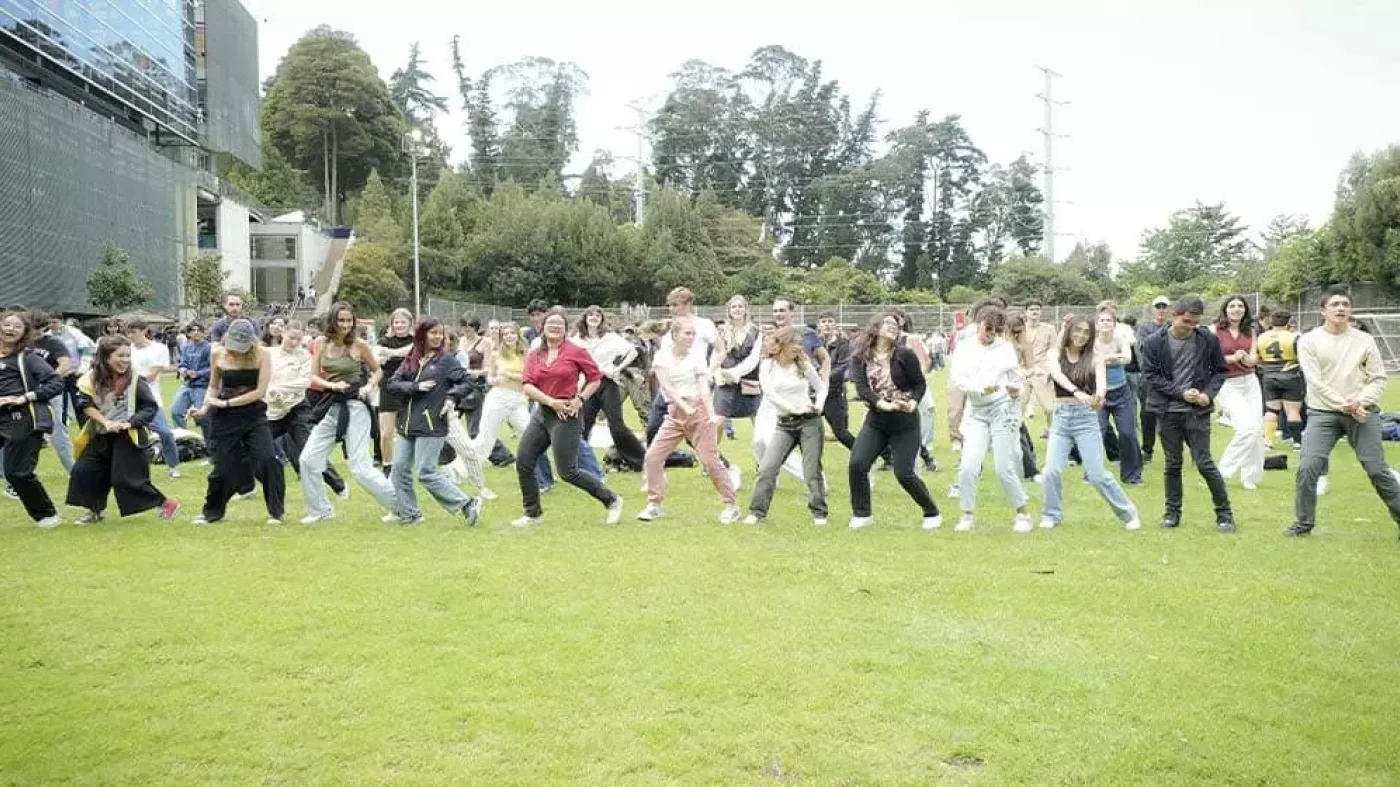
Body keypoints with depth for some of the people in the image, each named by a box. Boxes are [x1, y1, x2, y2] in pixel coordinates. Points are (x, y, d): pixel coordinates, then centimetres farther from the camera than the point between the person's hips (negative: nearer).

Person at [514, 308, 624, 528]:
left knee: (568, 472, -6)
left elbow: (595, 378, 2)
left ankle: (612, 500, 11)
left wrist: (580, 399, -10)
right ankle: (533, 513, 18)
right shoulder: (534, 355, 7)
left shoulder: (576, 352, -5)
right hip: (542, 413, 6)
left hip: (567, 416, -6)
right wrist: (551, 402, -15)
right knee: (523, 462, 2)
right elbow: (528, 387, -3)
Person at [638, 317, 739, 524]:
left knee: (711, 459, -6)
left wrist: (711, 414, -23)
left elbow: (703, 386, -10)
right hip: (674, 413, 3)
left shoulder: (697, 355, -3)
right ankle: (654, 505, 10)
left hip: (698, 410, -3)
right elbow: (666, 386, -10)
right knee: (653, 456, -4)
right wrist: (686, 408, -23)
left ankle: (731, 505, 6)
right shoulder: (662, 356, 0)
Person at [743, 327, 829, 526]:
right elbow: (769, 393, -14)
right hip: (785, 424, 0)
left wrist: (819, 405, -6)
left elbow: (821, 387, 14)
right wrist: (793, 409, -18)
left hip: (810, 421, 0)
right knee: (767, 467, -7)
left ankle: (819, 512, 12)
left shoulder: (804, 364, 4)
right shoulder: (768, 365, -1)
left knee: (812, 470, -1)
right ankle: (757, 511, 2)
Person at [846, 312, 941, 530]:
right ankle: (862, 515, 7)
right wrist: (882, 403, -27)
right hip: (875, 420, 3)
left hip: (904, 423, -3)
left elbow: (921, 384, -2)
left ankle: (932, 513, 18)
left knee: (904, 473, -4)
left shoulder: (904, 355, -7)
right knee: (857, 465, -10)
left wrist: (913, 403, -21)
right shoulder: (860, 357, -1)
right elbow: (860, 386, -12)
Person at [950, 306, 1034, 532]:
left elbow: (1018, 379, 8)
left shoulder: (1005, 347, 2)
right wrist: (981, 388, -22)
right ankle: (968, 515, 13)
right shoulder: (964, 348, 4)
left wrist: (1016, 389, -16)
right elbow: (956, 378, -8)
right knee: (968, 466, -6)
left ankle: (1024, 514, 14)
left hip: (1003, 409, -2)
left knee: (1004, 468, -2)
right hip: (976, 411, 2)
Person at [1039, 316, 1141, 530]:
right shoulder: (1056, 353, 3)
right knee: (1052, 471, -9)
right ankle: (1052, 515, 13)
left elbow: (1101, 379, -18)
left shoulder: (1094, 358, 0)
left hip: (1086, 417, -1)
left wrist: (1099, 395, -43)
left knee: (1097, 474, -4)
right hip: (1061, 417, 1)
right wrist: (1076, 391, -37)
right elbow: (1058, 374, -17)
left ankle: (1128, 514, 13)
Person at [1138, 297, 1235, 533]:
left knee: (1204, 463, -2)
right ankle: (1173, 512, 21)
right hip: (1168, 411, 1)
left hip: (1198, 411, 0)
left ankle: (1224, 513, 10)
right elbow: (1150, 377, -6)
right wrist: (1181, 393, -13)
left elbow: (1220, 370, 8)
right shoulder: (1154, 343, -5)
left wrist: (1209, 394, -8)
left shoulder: (1208, 339, -1)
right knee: (1172, 464, 9)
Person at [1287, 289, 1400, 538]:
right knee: (1307, 468, -9)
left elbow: (1378, 379, 3)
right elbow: (1315, 382, -7)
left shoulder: (1365, 340, 6)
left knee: (1377, 470, 0)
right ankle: (1303, 523, 6)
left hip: (1363, 413, 1)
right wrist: (1344, 405, -16)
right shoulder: (1309, 341, 1)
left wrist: (1361, 401, -14)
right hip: (1323, 413, -1)